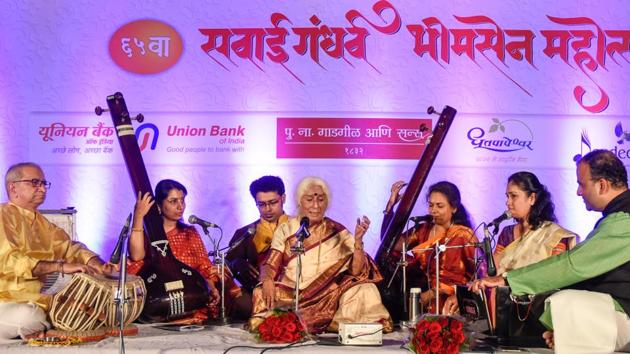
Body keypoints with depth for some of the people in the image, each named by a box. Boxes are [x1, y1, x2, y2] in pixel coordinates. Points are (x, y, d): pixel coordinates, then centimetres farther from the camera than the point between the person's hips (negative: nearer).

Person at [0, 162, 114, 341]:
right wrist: (61, 266, -29)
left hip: (35, 298, 8)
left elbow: (68, 246, 11)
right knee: (30, 318, -36)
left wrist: (96, 264, -10)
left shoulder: (42, 222, 19)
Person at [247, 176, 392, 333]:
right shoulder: (285, 230, 9)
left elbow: (357, 271, -1)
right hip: (291, 296, 0)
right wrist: (267, 279, -23)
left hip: (329, 298, 1)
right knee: (263, 294, -29)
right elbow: (270, 264, 0)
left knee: (364, 290, -25)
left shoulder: (338, 232, 7)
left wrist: (358, 240, -17)